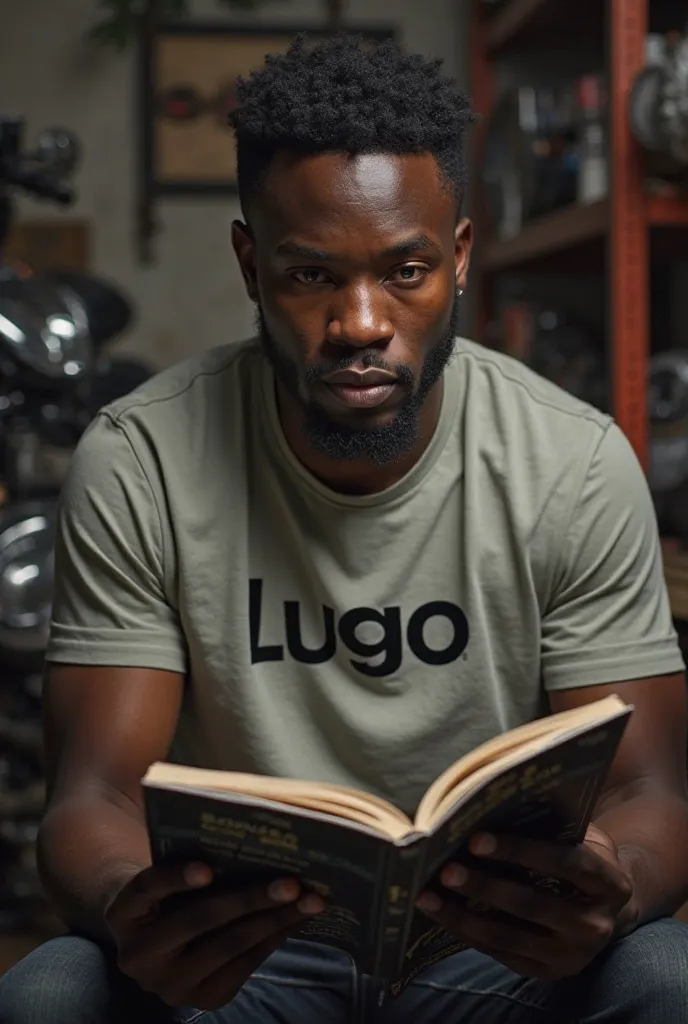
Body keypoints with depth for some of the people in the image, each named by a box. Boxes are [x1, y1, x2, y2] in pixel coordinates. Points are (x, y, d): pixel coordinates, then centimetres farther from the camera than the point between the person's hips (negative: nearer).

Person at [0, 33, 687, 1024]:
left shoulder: (579, 466, -9)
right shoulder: (138, 465, -10)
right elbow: (95, 795, -12)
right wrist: (125, 905, -37)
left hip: (496, 941, 0)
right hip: (231, 943, 1)